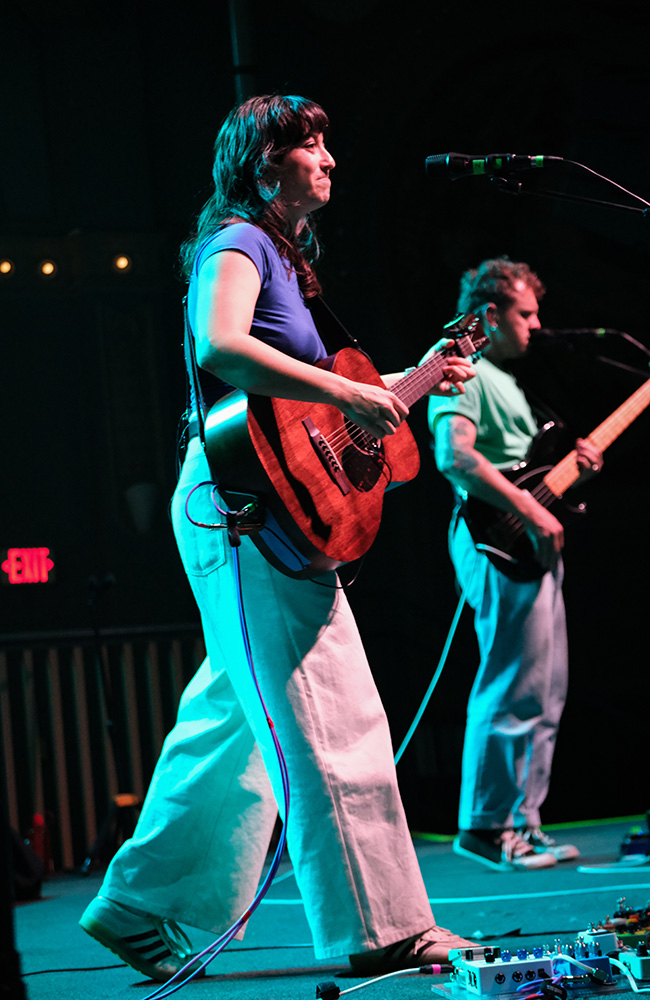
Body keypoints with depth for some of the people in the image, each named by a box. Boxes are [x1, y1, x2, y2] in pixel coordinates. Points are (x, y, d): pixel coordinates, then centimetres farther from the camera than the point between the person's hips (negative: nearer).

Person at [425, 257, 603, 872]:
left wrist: (571, 469, 11)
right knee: (515, 692, -12)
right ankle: (486, 826, -6)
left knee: (547, 694, 10)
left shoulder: (505, 379, 26)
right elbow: (454, 457, -22)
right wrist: (529, 510, -22)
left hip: (534, 546, 11)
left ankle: (521, 822, 15)